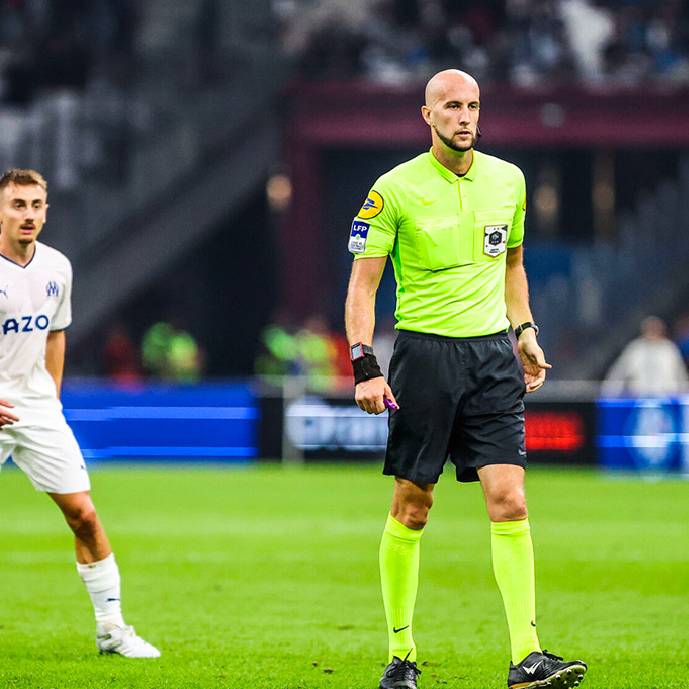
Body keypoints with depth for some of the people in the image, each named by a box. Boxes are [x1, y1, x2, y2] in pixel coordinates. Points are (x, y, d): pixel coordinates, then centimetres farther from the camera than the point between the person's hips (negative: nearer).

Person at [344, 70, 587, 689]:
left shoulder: (508, 180, 8)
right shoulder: (395, 189, -4)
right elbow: (362, 285, -3)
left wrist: (525, 331, 14)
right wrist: (365, 366, -13)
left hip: (492, 354, 3)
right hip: (425, 353, -3)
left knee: (510, 502, -9)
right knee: (411, 510, 3)